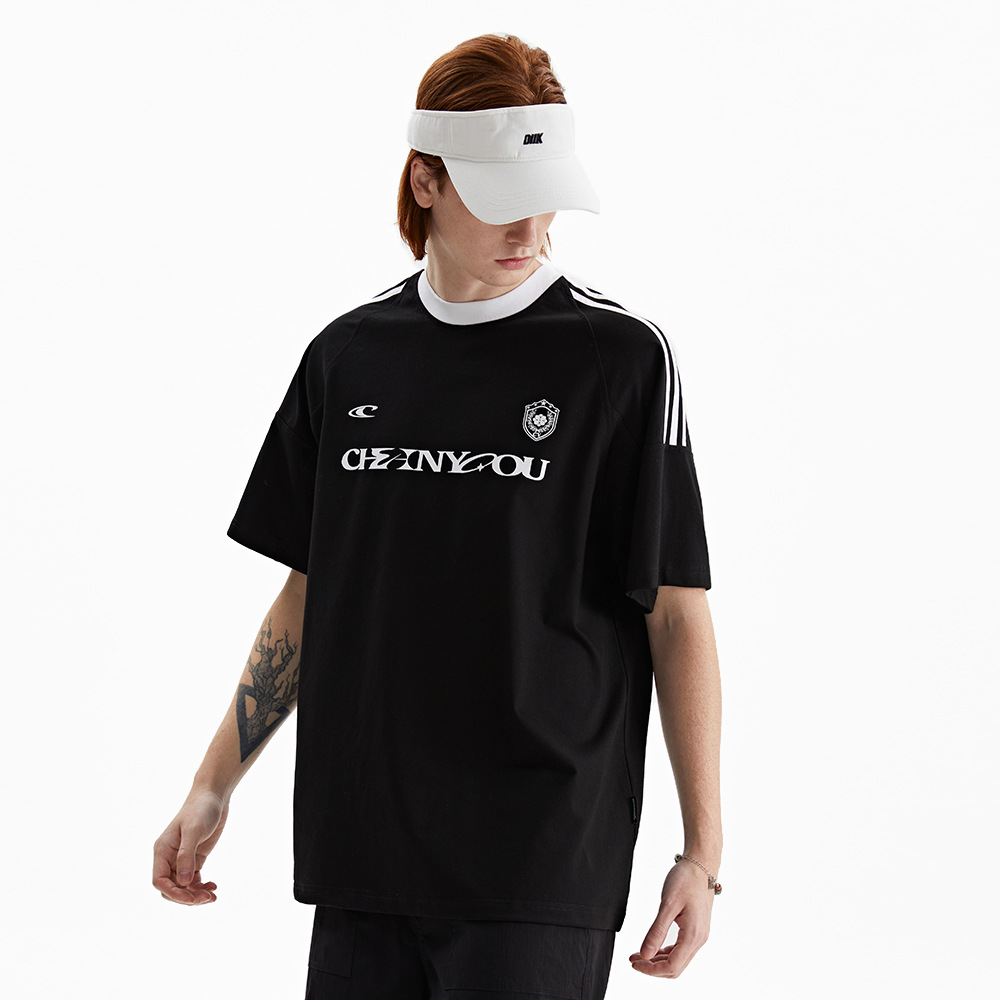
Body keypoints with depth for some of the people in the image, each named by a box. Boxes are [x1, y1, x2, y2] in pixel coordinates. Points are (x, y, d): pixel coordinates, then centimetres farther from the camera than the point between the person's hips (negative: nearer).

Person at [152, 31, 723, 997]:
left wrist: (702, 851, -7)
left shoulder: (623, 355, -4)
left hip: (541, 874, -4)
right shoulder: (348, 354, 9)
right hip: (361, 852, 4)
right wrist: (213, 787, 13)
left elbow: (678, 614, -3)